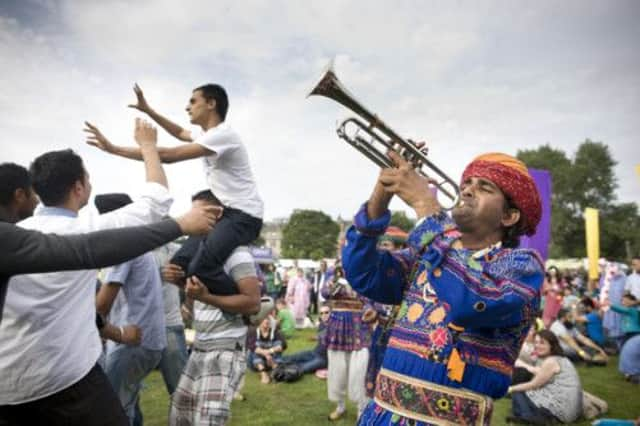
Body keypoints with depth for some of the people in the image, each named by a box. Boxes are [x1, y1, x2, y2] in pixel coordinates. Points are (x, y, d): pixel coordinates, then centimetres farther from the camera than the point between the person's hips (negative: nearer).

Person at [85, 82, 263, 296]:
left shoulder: (222, 134, -16)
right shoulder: (209, 134, 17)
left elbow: (169, 155, -22)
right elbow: (180, 132, 39)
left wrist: (113, 148, -18)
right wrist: (148, 110, 31)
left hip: (244, 216, -10)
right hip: (226, 212, 10)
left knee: (200, 268, -27)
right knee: (180, 264, 7)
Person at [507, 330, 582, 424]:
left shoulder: (550, 361, -18)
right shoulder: (559, 357, 9)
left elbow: (533, 385, -11)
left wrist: (511, 389, 0)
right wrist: (524, 365, 32)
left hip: (562, 408, -10)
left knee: (517, 394, -1)